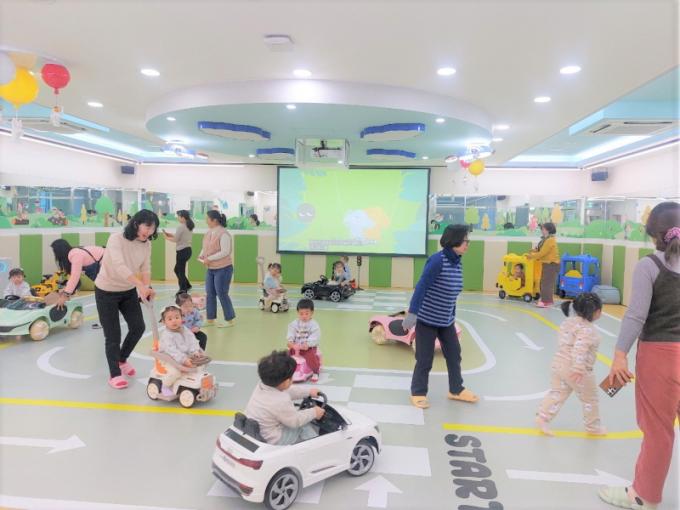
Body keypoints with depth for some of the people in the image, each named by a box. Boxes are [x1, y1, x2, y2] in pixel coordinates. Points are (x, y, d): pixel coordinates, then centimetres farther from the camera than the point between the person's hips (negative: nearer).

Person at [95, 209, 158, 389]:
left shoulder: (146, 244, -7)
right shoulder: (116, 239, -26)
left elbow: (145, 268, -7)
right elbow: (120, 267, -40)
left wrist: (147, 288, -26)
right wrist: (141, 285, -49)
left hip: (129, 291, 6)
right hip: (106, 292, -6)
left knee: (138, 327, 7)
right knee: (113, 335, -1)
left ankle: (122, 359, 34)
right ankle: (115, 374, 16)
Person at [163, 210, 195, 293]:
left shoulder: (181, 227, -15)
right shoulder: (189, 226, 12)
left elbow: (175, 240, -12)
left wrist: (166, 237, 3)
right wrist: (170, 234, 13)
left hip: (182, 251, -9)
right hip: (187, 250, 9)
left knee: (180, 271, 1)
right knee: (177, 269, 21)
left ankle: (183, 290, 8)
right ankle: (187, 286, 25)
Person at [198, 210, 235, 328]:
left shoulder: (223, 234, -17)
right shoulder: (209, 233, 7)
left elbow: (225, 252, -23)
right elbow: (205, 247, 19)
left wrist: (209, 259, -22)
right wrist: (201, 255, -1)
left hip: (223, 269, -8)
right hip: (210, 269, 8)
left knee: (222, 294, -1)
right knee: (210, 294, 11)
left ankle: (229, 320, 13)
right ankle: (210, 319, 22)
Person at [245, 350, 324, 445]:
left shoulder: (261, 386, -7)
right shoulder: (281, 402, -33)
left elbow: (290, 391, 10)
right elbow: (295, 421, -16)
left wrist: (308, 391, 16)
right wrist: (313, 412, -2)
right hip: (272, 440, -8)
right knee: (306, 427, 7)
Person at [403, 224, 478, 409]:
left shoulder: (457, 262, 2)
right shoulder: (437, 260, -21)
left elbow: (453, 293, 10)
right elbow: (421, 287, -23)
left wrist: (452, 315, 14)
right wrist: (412, 313, -26)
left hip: (446, 319, 8)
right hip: (427, 319, -8)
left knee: (454, 354, 16)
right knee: (425, 359, 3)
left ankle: (456, 390, 34)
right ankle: (418, 392, 21)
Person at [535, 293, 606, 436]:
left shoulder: (567, 322, 9)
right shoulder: (587, 329, -18)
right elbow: (580, 348, -30)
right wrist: (578, 368, -34)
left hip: (558, 364, 8)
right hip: (577, 371, -7)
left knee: (556, 393, 13)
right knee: (590, 399, 13)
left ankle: (542, 417, 4)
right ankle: (593, 427, 28)